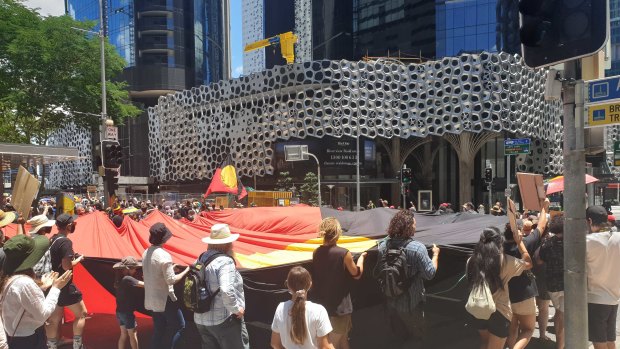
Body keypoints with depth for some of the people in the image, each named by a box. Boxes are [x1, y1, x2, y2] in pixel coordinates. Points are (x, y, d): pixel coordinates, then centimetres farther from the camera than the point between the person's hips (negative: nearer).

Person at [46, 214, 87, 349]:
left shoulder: (51, 240, 8)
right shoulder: (65, 241, -19)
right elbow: (67, 266, -23)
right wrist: (78, 259, -7)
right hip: (64, 285, -9)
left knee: (54, 319, 14)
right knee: (81, 313, 4)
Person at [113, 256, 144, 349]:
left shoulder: (119, 278, 4)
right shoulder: (128, 279, -22)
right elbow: (144, 284, -26)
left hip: (120, 311, 8)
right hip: (127, 312, -8)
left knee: (124, 334, 14)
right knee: (133, 334, 4)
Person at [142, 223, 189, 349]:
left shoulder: (146, 253, 5)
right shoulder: (164, 255, -21)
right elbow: (171, 280, -21)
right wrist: (186, 271, -8)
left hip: (151, 299, 8)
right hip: (165, 299, -8)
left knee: (158, 331, 14)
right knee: (179, 326, 4)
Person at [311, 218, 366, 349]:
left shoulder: (316, 253, -5)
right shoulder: (344, 253, -20)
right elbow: (357, 274, -5)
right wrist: (361, 257, 11)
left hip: (320, 304, 5)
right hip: (339, 306, -5)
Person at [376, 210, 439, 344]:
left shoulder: (383, 245, -9)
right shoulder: (417, 248, -23)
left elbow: (378, 272, 1)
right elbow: (430, 274, -18)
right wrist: (435, 255, -4)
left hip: (390, 302, 4)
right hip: (411, 303, -4)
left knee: (399, 337, 25)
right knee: (418, 337, 19)